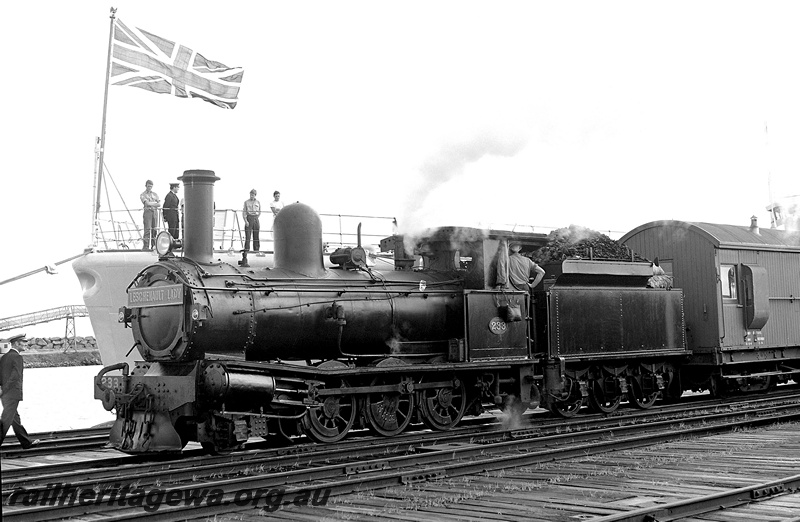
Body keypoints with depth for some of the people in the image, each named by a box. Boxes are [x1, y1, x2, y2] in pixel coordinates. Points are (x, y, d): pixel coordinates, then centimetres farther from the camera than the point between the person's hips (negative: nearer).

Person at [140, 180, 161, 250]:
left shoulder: (155, 194, 18)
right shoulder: (143, 195, 5)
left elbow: (159, 204, 7)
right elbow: (147, 203, -11)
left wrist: (151, 204, -9)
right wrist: (155, 203, -3)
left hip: (155, 212, 5)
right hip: (148, 212, -5)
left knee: (154, 229, 2)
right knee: (147, 229, -12)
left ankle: (153, 245, 6)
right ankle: (146, 246, -14)